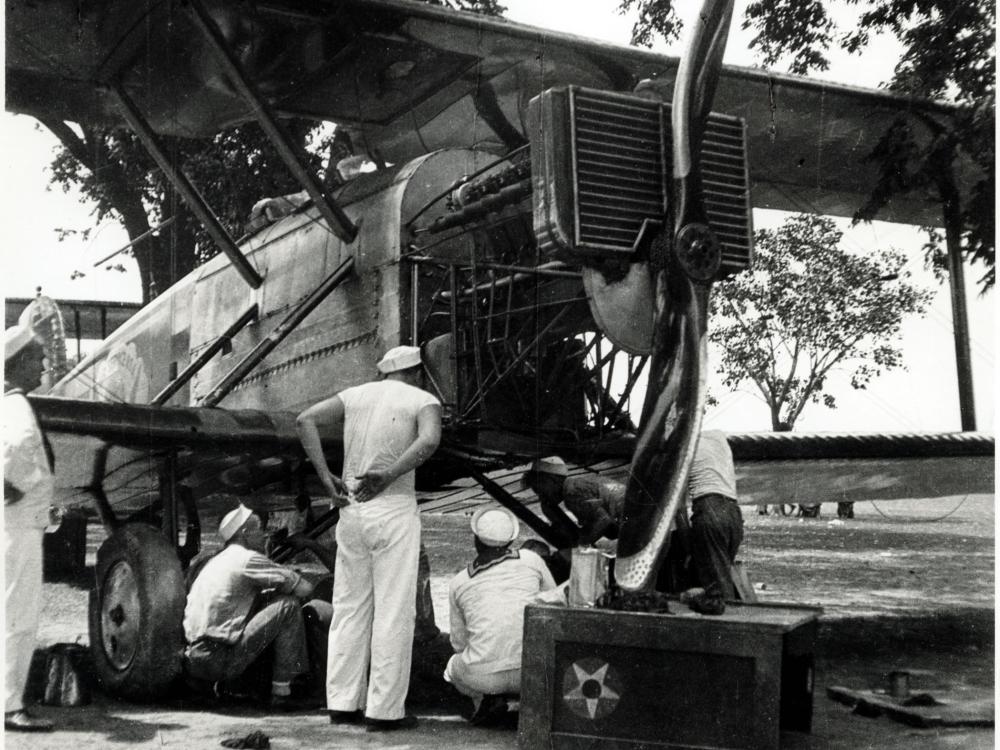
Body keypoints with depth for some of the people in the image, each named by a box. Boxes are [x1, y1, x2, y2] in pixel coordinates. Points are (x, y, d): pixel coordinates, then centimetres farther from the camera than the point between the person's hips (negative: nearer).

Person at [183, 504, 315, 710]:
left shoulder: (215, 562, 20)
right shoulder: (248, 559, -6)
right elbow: (305, 588, -5)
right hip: (220, 660, -9)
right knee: (289, 605, -7)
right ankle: (281, 693, -6)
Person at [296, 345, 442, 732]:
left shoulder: (356, 394, 12)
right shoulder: (425, 401, -1)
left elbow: (306, 420, 2)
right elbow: (430, 440, -23)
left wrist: (326, 477, -2)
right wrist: (388, 476, -21)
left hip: (350, 510, 5)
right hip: (394, 511, -5)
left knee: (349, 608, 12)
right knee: (393, 612, 1)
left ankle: (343, 703, 16)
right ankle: (385, 710, 4)